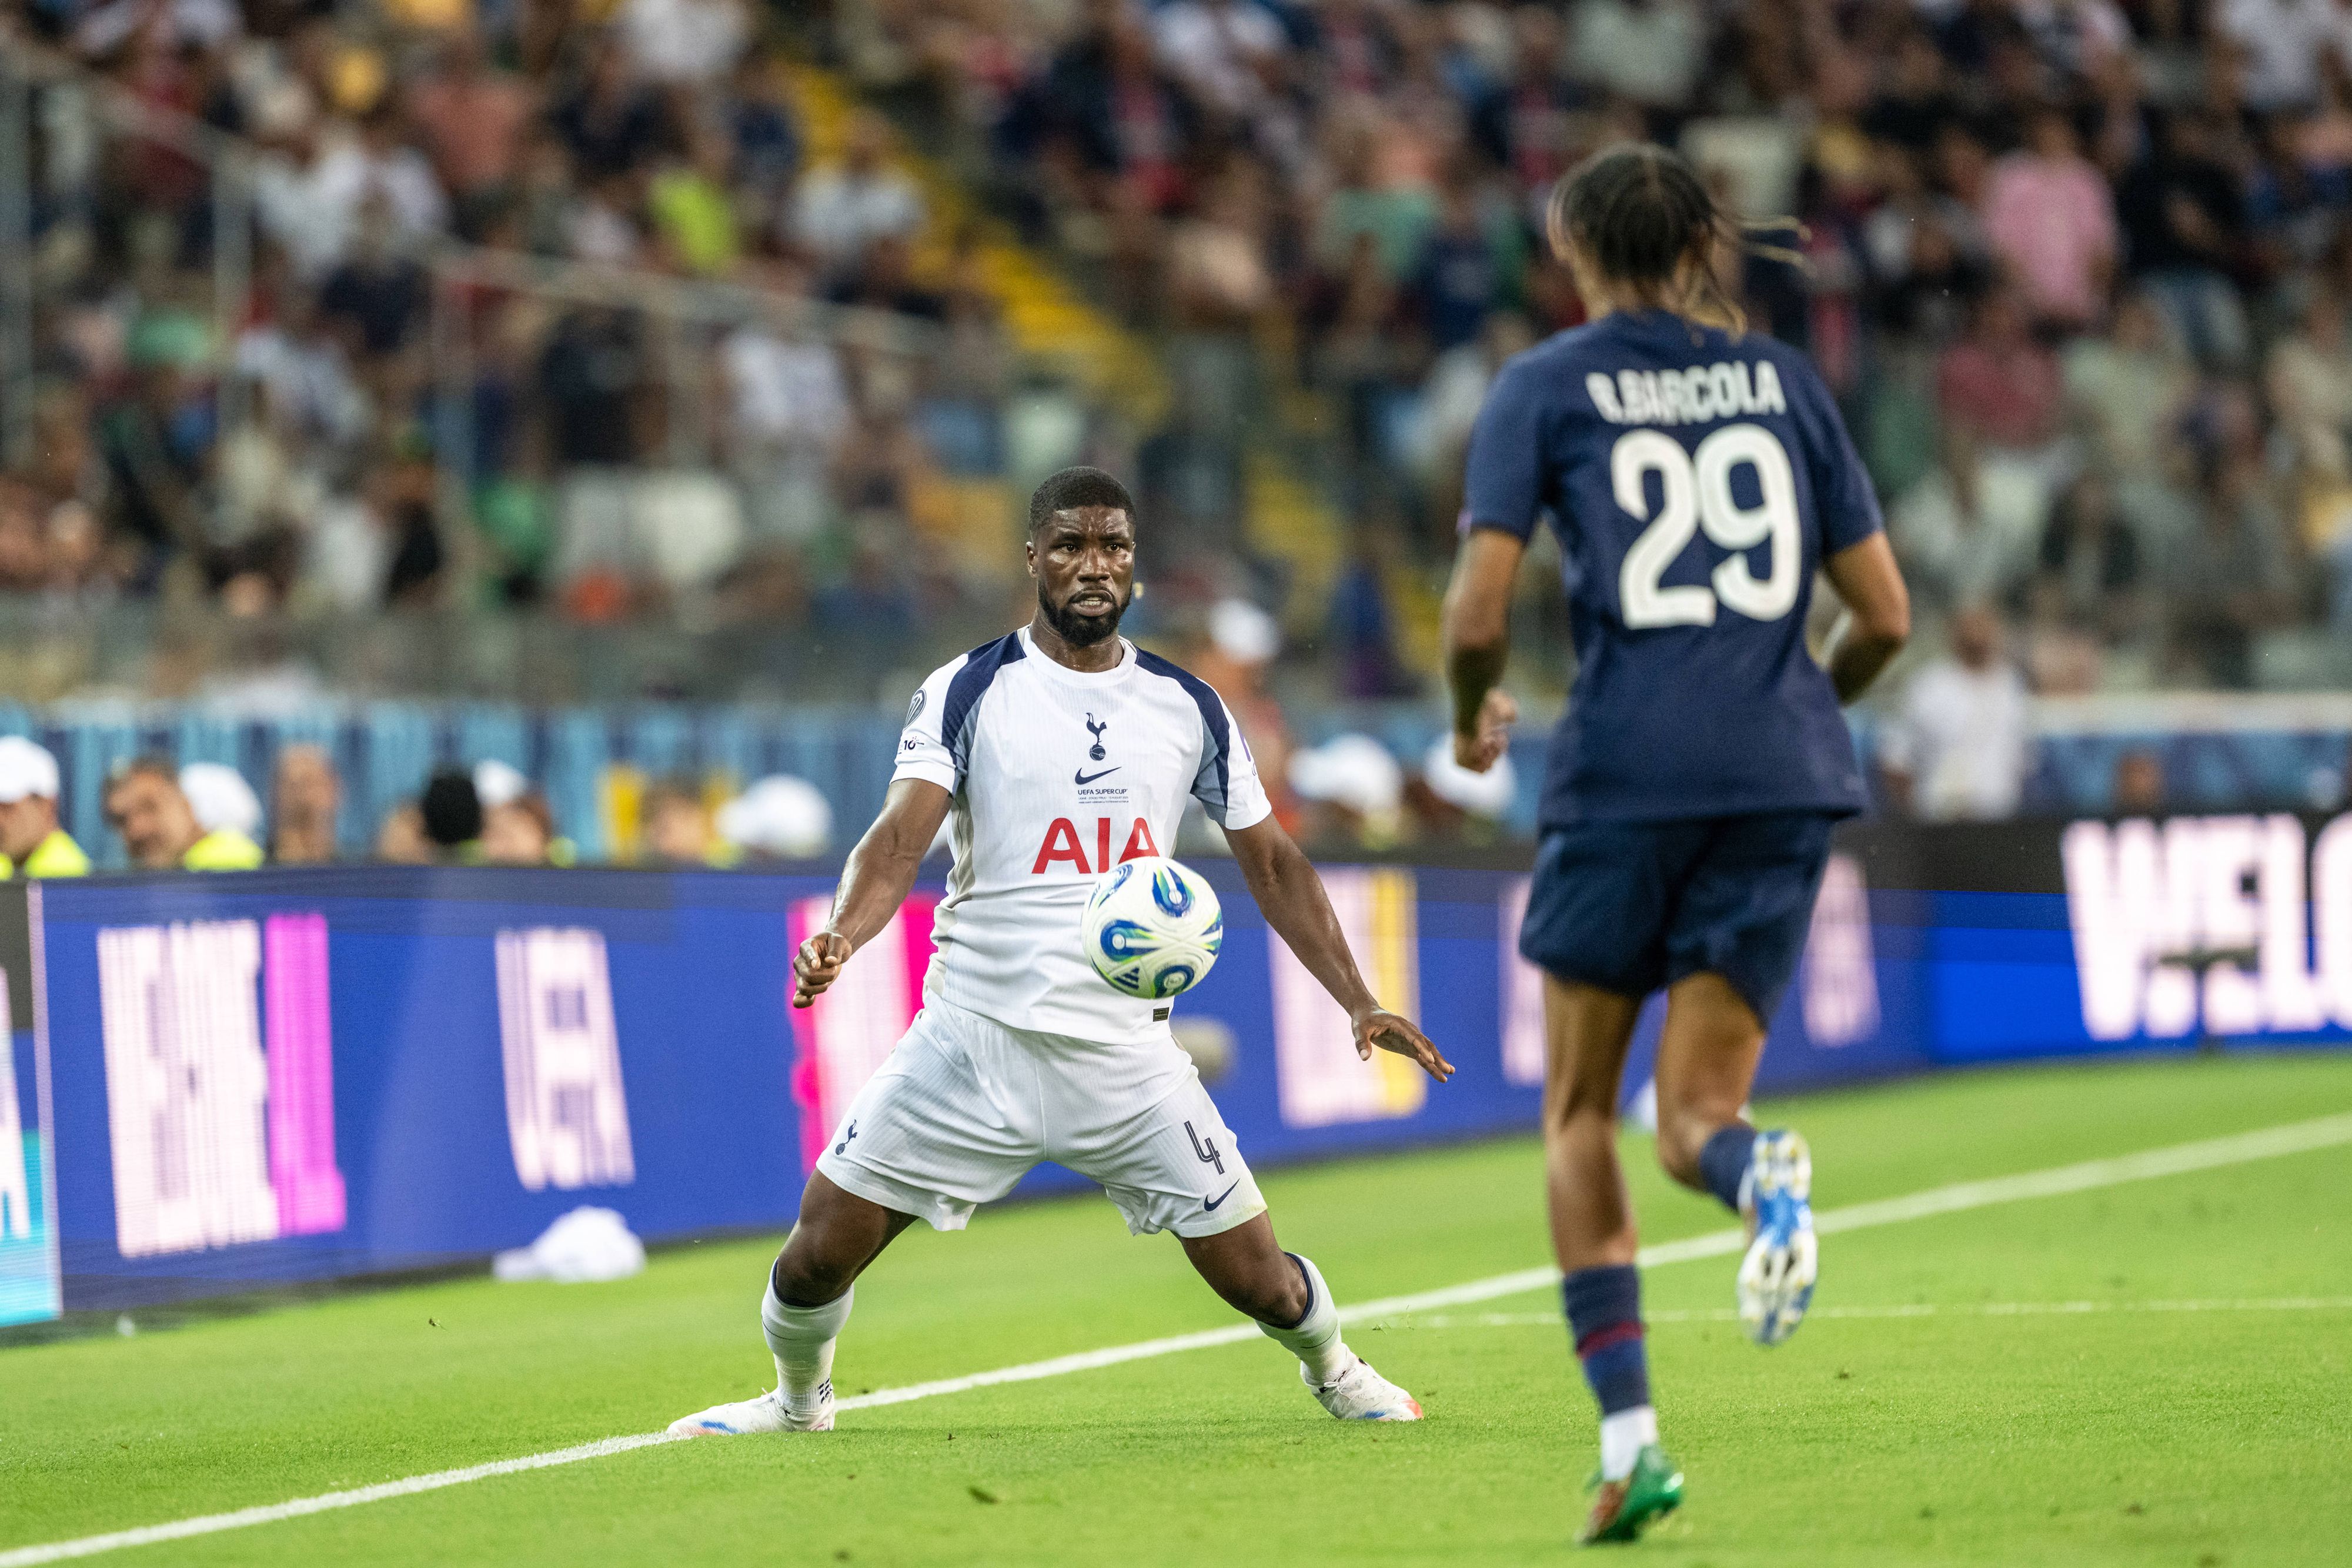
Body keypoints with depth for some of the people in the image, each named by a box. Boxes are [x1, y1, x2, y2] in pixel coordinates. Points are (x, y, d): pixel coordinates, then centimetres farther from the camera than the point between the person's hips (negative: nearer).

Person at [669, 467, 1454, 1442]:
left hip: (1128, 1054, 1)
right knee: (822, 1250, -6)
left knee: (1256, 1279, 0)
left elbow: (1272, 863, 13)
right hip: (974, 1034, -1)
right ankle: (798, 1399, 26)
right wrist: (843, 936, -35)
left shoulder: (1188, 707, 7)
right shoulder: (968, 692, -1)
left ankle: (1334, 1371, 34)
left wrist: (1358, 1003, 4)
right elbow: (902, 834, -14)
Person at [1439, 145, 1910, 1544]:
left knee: (1581, 1111, 13)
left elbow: (1480, 613, -5)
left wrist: (1474, 717, 16)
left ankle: (1627, 1427, -2)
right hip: (1784, 777, 3)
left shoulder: (1547, 388, 4)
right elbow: (1886, 615, 11)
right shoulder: (1785, 380, 13)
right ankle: (1755, 1168, -31)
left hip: (1627, 769, -3)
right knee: (1692, 1115, 9)